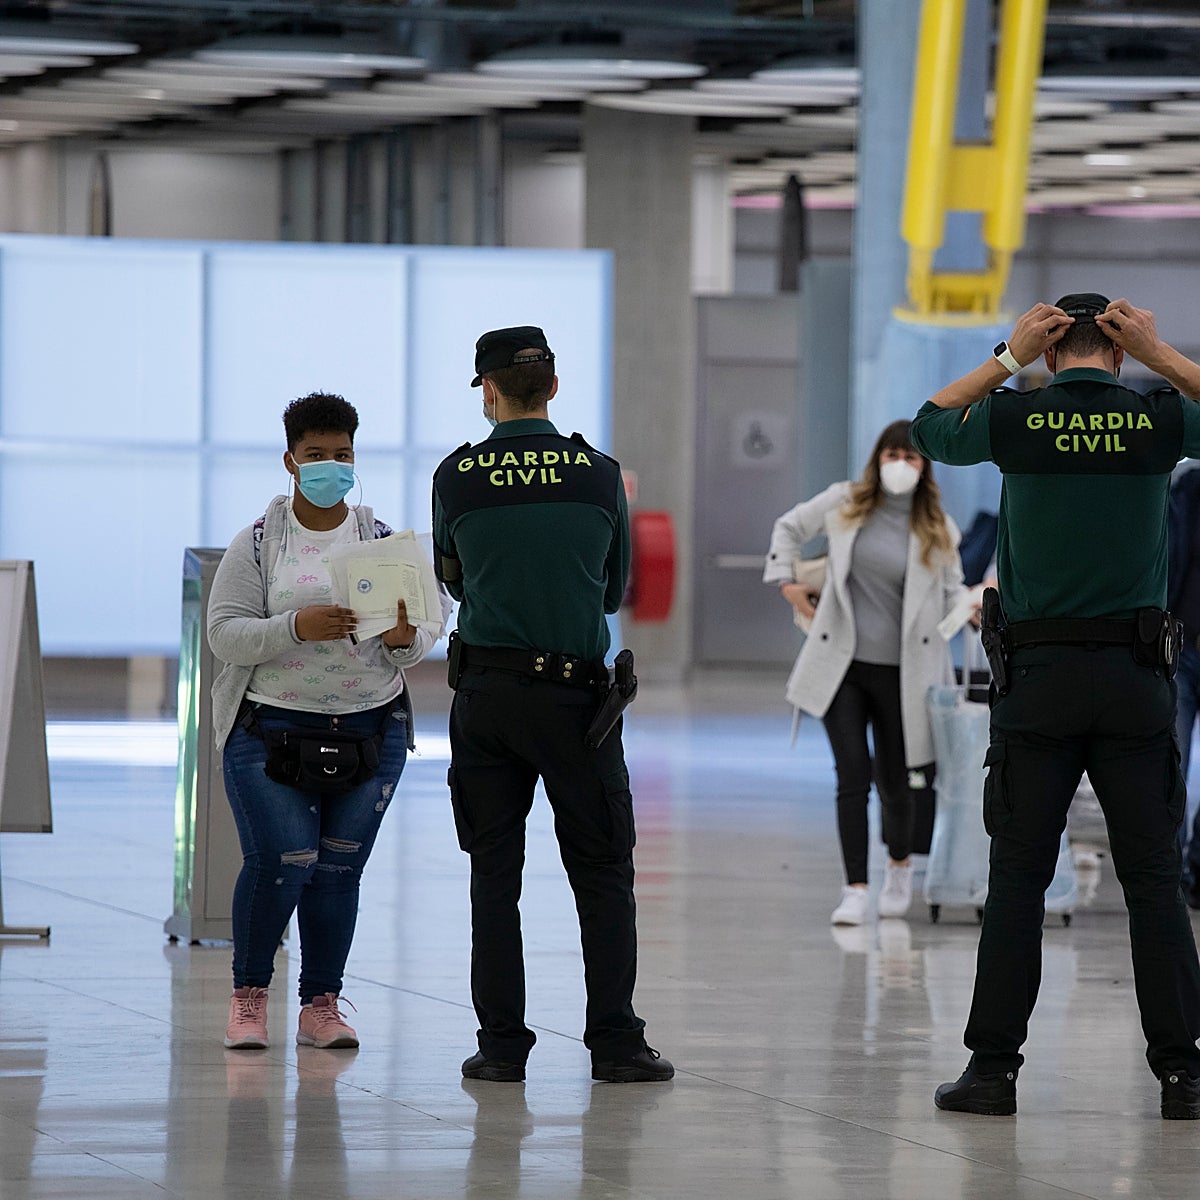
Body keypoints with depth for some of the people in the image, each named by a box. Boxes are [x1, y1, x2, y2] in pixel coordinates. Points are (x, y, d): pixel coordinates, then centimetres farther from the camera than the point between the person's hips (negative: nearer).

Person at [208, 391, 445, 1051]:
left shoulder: (381, 540, 7)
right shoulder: (257, 544, 0)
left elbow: (421, 640, 7)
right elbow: (225, 634, -7)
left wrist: (403, 639, -17)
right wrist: (297, 628, -21)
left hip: (371, 729, 3)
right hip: (270, 729, -2)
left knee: (338, 869, 1)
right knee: (279, 863, -12)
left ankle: (321, 1006, 11)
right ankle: (249, 993, 8)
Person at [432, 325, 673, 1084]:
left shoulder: (457, 477, -1)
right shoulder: (599, 474, -1)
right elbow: (615, 589, 9)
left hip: (486, 689, 1)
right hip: (576, 688, -1)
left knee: (494, 874, 6)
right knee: (603, 873, 5)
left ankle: (502, 1044, 3)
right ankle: (615, 1042, 1)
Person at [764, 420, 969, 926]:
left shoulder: (937, 528, 1)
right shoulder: (845, 503, 3)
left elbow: (951, 591, 9)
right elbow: (789, 528, 18)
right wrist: (786, 582, 9)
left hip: (899, 671, 0)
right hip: (843, 664, 0)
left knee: (892, 780, 9)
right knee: (853, 776, -9)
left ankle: (900, 866, 39)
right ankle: (855, 890, -7)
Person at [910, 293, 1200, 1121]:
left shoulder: (1014, 420, -2)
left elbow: (930, 426, 19)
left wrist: (1005, 358, 15)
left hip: (1037, 679, 0)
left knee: (1017, 880, 4)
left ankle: (994, 1067, 1)